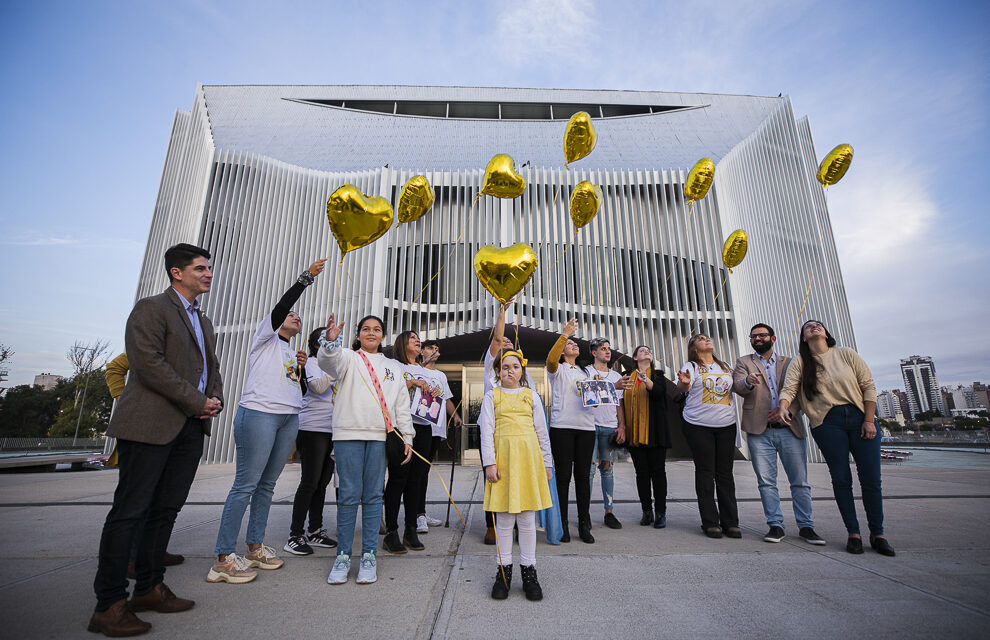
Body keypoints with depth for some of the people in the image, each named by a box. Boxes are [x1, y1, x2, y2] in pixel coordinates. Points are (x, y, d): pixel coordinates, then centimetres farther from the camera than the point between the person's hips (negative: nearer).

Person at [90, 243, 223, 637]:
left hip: (190, 427, 7)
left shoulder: (204, 322, 21)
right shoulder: (150, 309, -3)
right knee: (131, 510, -2)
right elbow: (150, 364, -15)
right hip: (150, 424, -7)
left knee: (166, 509, 11)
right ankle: (109, 605, 9)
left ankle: (150, 588, 21)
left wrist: (215, 401, 2)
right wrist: (198, 402, -14)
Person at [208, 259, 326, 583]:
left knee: (267, 484, 9)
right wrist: (306, 277, -15)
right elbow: (281, 306, -10)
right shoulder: (266, 338, 8)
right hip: (259, 413, -7)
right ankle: (223, 558, -1)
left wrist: (302, 368, 6)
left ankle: (255, 547, 17)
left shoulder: (292, 354, 25)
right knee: (245, 485, -7)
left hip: (289, 419, 7)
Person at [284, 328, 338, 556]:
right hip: (313, 429, -8)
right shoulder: (312, 362, -2)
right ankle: (295, 535, 5)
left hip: (331, 430, 8)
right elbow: (318, 386, -21)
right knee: (310, 483, -5)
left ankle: (315, 531, 18)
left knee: (322, 483, 10)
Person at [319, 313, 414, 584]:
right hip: (349, 433, -2)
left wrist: (407, 437, 10)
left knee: (373, 495, 4)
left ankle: (369, 555, 14)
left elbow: (402, 405, 17)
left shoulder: (394, 367, 19)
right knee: (349, 495, -1)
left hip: (381, 436, 2)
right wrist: (330, 341, -36)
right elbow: (329, 361, -15)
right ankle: (343, 555, 13)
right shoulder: (349, 358, 10)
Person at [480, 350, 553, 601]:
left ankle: (528, 570, 18)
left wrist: (547, 463, 11)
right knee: (504, 518, 3)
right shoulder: (491, 396, 8)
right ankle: (504, 569, 18)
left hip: (528, 456, 1)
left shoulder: (531, 395, 12)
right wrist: (489, 463, -7)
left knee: (527, 517, 4)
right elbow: (486, 431, 2)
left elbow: (542, 431, 13)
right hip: (503, 456, -1)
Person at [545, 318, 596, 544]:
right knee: (563, 476, -1)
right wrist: (565, 334, -21)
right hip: (562, 427, -4)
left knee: (583, 476, 5)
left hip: (586, 427, 5)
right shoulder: (558, 369, 6)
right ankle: (562, 525, 9)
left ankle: (584, 525, 14)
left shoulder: (586, 371, 23)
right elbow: (551, 359, -18)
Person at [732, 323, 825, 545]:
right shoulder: (744, 362, 10)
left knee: (800, 481, 3)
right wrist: (748, 382, -31)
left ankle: (806, 526, 15)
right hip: (759, 430, -1)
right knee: (766, 482, 1)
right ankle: (775, 525, 10)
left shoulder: (789, 362, 15)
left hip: (790, 428, 1)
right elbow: (737, 386, -8)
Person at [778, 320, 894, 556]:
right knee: (841, 479, 1)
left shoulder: (846, 354, 6)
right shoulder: (800, 364, 5)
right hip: (827, 423, -1)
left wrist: (869, 420, -4)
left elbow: (868, 386, 4)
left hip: (859, 416, 1)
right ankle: (853, 533, 12)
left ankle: (877, 534, 17)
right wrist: (783, 408, -28)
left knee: (871, 479, 2)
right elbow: (789, 389, -7)